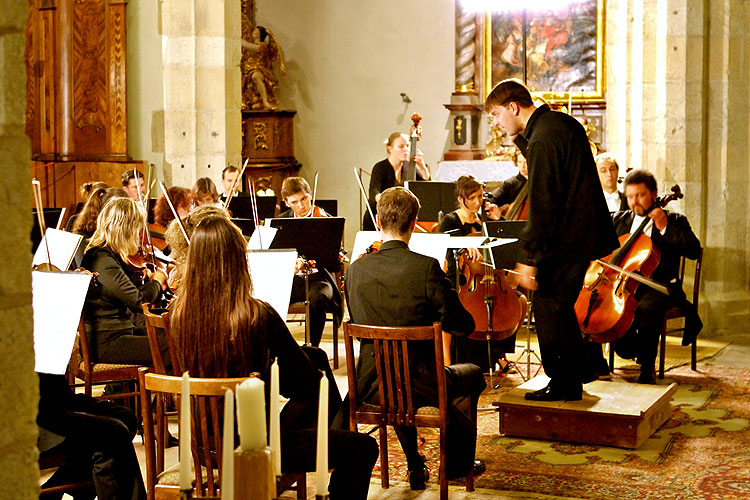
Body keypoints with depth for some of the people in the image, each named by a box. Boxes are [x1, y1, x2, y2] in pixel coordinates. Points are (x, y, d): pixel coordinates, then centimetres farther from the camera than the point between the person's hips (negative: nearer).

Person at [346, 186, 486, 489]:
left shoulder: (356, 269, -5)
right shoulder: (427, 267, -17)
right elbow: (463, 326, -13)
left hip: (372, 388, 4)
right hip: (420, 386, -3)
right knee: (473, 374, 28)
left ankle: (415, 467, 43)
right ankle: (458, 462, 40)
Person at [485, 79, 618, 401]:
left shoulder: (543, 138, -19)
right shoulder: (563, 122, 11)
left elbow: (541, 204, -23)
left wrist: (529, 257, -22)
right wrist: (523, 139, 9)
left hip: (568, 238, -10)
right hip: (584, 229, 10)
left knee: (548, 306, 0)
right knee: (559, 305, 20)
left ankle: (565, 385, 9)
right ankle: (580, 368, 31)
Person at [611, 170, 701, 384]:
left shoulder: (675, 221, 7)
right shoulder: (619, 220, 18)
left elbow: (694, 250, -8)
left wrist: (665, 227, -14)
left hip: (659, 287, -4)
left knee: (647, 308, -37)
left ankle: (647, 366, -18)